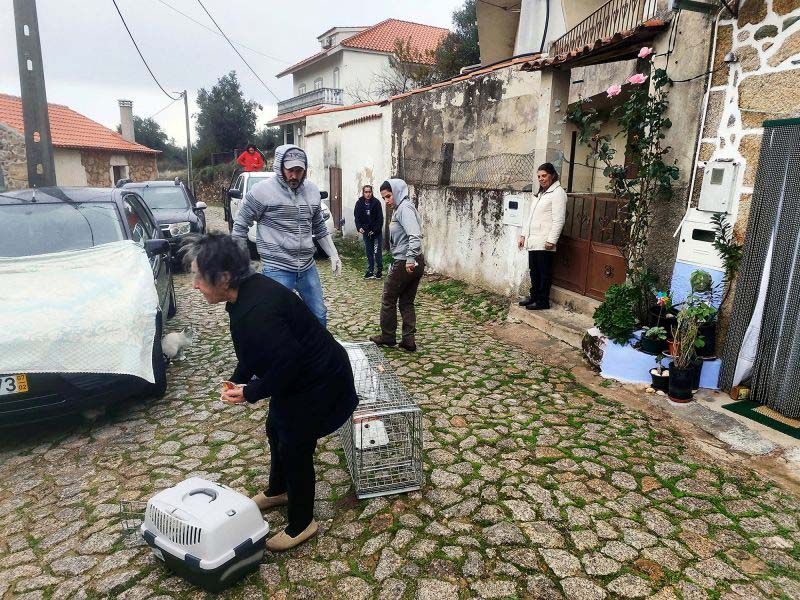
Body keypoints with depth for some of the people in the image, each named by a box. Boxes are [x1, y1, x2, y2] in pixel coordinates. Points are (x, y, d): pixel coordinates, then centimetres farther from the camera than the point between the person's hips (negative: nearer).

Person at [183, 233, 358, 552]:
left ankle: (302, 525, 29)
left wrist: (251, 392, -19)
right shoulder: (247, 291, -3)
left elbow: (289, 360, -32)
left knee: (295, 447, 5)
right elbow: (252, 349, 10)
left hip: (319, 383, -10)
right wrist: (237, 381, 1)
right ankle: (277, 491, 52)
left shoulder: (256, 312, -33)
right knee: (276, 431, 25)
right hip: (297, 375, 10)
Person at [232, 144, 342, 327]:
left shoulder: (312, 190, 7)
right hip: (276, 270, -5)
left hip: (308, 267, 5)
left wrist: (334, 255, 15)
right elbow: (240, 226, -3)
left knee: (320, 316, 13)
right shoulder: (262, 191, -10)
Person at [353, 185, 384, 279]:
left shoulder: (376, 202, -11)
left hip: (376, 232, -3)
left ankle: (379, 270, 9)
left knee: (377, 252, -2)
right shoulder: (359, 203, -3)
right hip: (366, 232, 3)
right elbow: (357, 217, 3)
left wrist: (375, 230, -16)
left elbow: (380, 218, -10)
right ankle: (370, 271, 18)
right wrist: (359, 227, -14)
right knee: (368, 252, 10)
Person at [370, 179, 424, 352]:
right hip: (416, 263, 9)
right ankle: (409, 340, 15)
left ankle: (387, 337, 21)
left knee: (388, 300, 8)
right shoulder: (400, 209, 15)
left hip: (404, 264, -9)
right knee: (406, 302, 13)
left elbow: (415, 235, -27)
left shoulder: (404, 208, -15)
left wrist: (410, 259, -30)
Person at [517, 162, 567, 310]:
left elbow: (558, 220, -15)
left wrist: (551, 240, -20)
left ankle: (543, 301, 7)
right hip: (533, 240, 8)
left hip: (544, 242, -8)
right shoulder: (540, 193, 19)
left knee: (544, 272, 0)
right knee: (534, 270, 14)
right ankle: (534, 296, 24)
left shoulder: (558, 192, -7)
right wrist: (524, 234, 18)